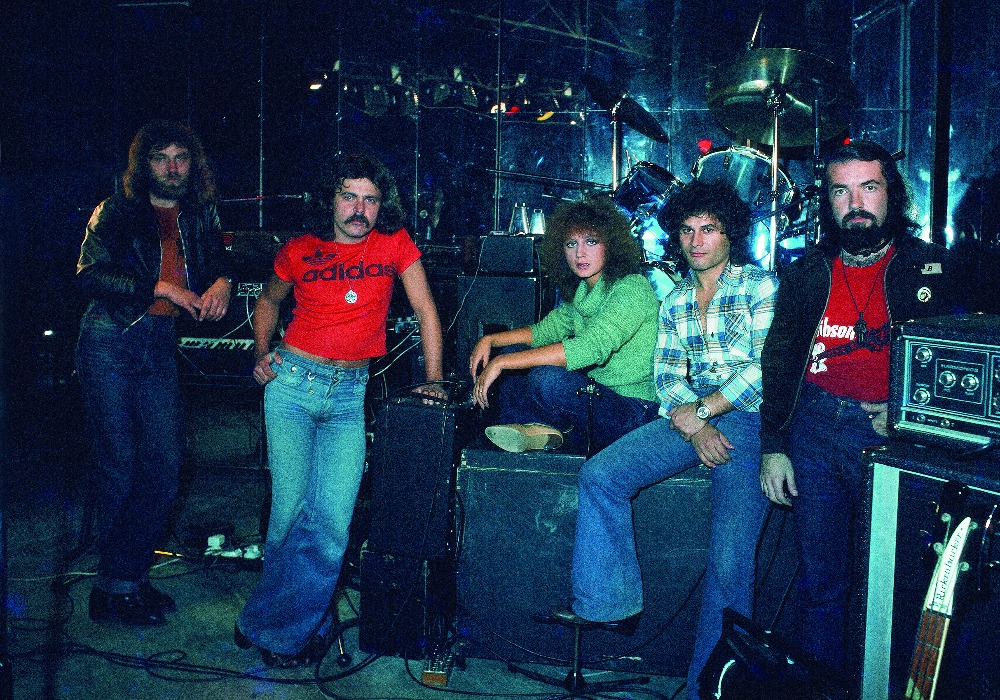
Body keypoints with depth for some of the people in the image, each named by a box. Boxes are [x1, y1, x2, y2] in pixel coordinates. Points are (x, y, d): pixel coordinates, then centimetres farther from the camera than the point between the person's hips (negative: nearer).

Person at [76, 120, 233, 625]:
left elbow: (220, 260, 17)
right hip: (109, 339, -4)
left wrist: (222, 282, -7)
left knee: (166, 461, -2)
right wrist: (161, 287, -16)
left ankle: (122, 579, 12)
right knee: (120, 462, -3)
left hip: (159, 345, 5)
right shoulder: (116, 211, 0)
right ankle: (116, 588, 10)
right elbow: (90, 274, -10)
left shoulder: (200, 216, 13)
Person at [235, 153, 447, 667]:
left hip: (349, 394, 1)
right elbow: (268, 301, 20)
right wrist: (262, 352, 5)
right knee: (291, 510, -4)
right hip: (292, 381, 0)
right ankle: (288, 629, 19)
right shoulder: (299, 251, 3)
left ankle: (273, 626, 12)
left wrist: (434, 379, -5)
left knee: (332, 521, -6)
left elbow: (425, 310, 2)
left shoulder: (395, 243, 1)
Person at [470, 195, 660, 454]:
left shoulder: (632, 288, -17)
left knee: (546, 377, -33)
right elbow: (545, 330, 22)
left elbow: (590, 348, -30)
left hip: (632, 411, -9)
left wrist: (501, 363, -29)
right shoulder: (581, 292, 10)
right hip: (595, 396, 9)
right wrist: (490, 340, 4)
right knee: (512, 353, 9)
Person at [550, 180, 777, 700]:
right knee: (599, 475, -14)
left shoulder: (761, 286, 0)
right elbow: (666, 375, 9)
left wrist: (700, 411, -12)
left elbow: (767, 368, -10)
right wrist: (694, 428, -10)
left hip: (749, 418, -5)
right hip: (691, 415, 6)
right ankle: (608, 605, -5)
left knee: (728, 561, -15)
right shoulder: (675, 300, 17)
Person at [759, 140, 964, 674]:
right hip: (817, 432, 2)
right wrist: (773, 447, 3)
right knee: (822, 580, 8)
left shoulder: (933, 268, 3)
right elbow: (778, 363, 11)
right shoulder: (805, 274, 10)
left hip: (899, 435, -2)